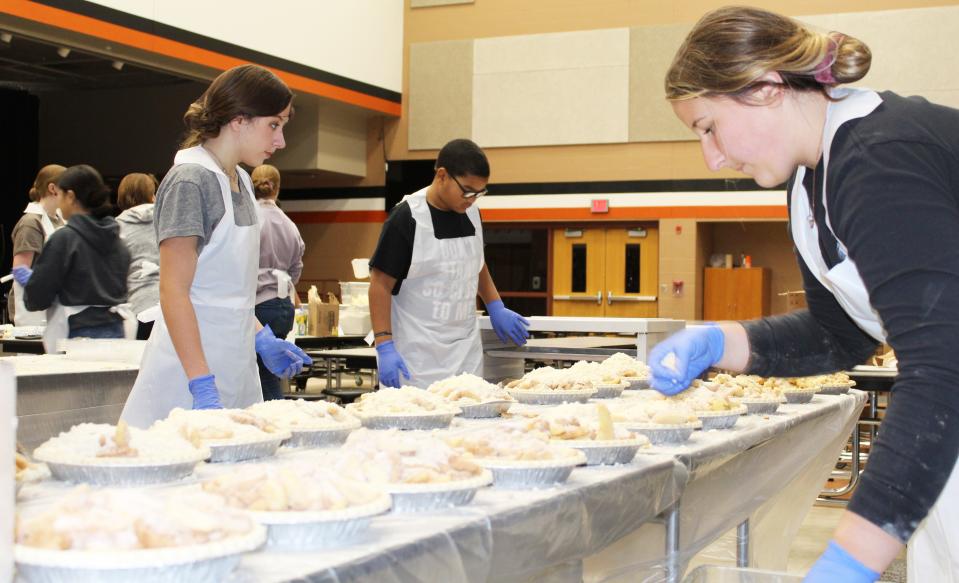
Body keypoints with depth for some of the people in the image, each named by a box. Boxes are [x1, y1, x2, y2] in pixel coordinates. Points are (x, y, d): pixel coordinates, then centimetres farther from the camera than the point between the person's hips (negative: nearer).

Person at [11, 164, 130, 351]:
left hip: (79, 336, -6)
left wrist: (26, 279, 15)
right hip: (115, 332, 6)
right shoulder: (115, 237, 9)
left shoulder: (64, 238, -9)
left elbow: (37, 298, -8)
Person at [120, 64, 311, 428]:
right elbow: (173, 291, -17)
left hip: (234, 365, 9)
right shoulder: (191, 180, -12)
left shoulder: (240, 181, 15)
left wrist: (263, 340, 18)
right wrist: (203, 387, -22)